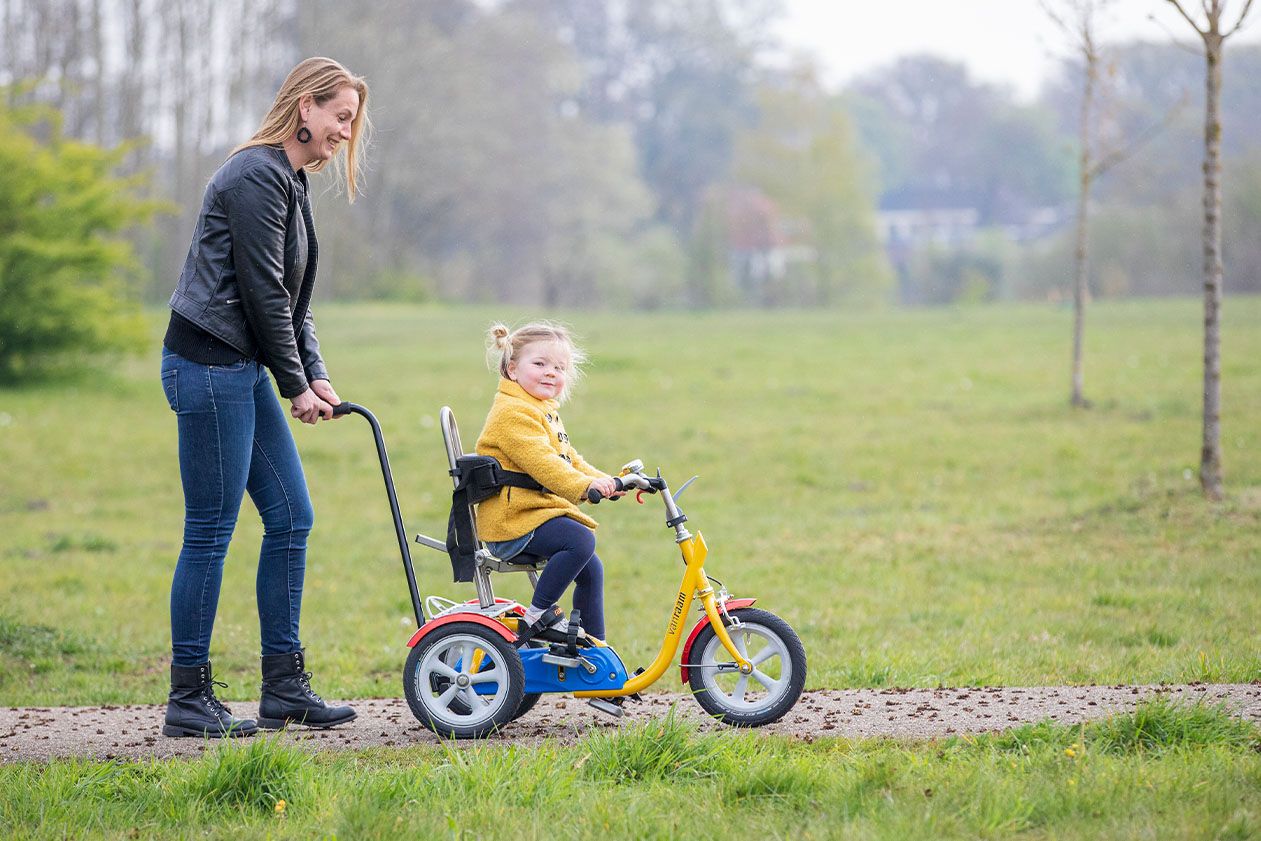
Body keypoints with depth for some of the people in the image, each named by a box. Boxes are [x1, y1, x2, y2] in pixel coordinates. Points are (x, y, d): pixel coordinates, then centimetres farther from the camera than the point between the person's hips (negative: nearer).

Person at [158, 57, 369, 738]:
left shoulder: (290, 181, 17)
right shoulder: (256, 176, -14)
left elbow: (290, 298, 19)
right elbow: (262, 291, -16)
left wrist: (314, 374, 8)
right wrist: (296, 384, -8)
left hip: (242, 371, 10)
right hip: (209, 364, -10)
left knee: (291, 518, 9)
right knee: (211, 530, -6)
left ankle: (284, 687, 15)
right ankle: (188, 699, 1)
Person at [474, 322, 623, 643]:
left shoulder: (546, 412, 21)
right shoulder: (513, 412, -15)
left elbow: (569, 460, 24)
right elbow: (539, 461, -27)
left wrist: (605, 481, 8)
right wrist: (584, 486, -36)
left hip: (539, 513, 11)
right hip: (512, 520, -11)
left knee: (590, 568, 15)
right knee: (581, 541, -29)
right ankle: (539, 614, -20)